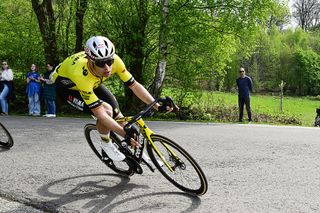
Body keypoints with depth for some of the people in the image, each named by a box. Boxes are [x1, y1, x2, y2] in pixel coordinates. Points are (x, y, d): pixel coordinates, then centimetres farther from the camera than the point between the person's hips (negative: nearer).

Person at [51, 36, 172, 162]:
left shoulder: (114, 60, -30)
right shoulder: (82, 74, -43)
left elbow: (134, 85, -19)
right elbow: (100, 114, -40)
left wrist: (157, 106, -27)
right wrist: (127, 135, -39)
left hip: (92, 84, 5)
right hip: (66, 86, -5)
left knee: (117, 114, -5)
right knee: (106, 110, -27)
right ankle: (106, 144, 0)